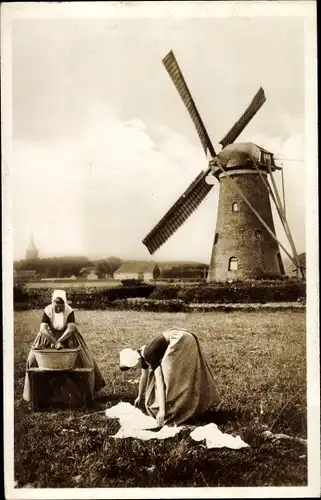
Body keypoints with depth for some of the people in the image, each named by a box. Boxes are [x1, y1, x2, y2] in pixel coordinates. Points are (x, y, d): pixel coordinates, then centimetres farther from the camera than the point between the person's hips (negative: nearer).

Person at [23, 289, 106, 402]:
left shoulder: (69, 311, -18)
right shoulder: (47, 311, -18)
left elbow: (71, 328, -27)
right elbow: (43, 329, -27)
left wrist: (58, 341, -38)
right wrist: (55, 342, -36)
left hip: (67, 337, 0)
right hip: (49, 336, 0)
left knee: (83, 359, -9)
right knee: (33, 358, -12)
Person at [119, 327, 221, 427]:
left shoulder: (150, 355, -18)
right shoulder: (143, 355, 7)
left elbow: (160, 383, -25)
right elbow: (144, 377, 27)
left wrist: (162, 410, -28)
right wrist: (140, 396, 40)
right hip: (185, 339, 10)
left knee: (167, 375, -9)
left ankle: (171, 413, -6)